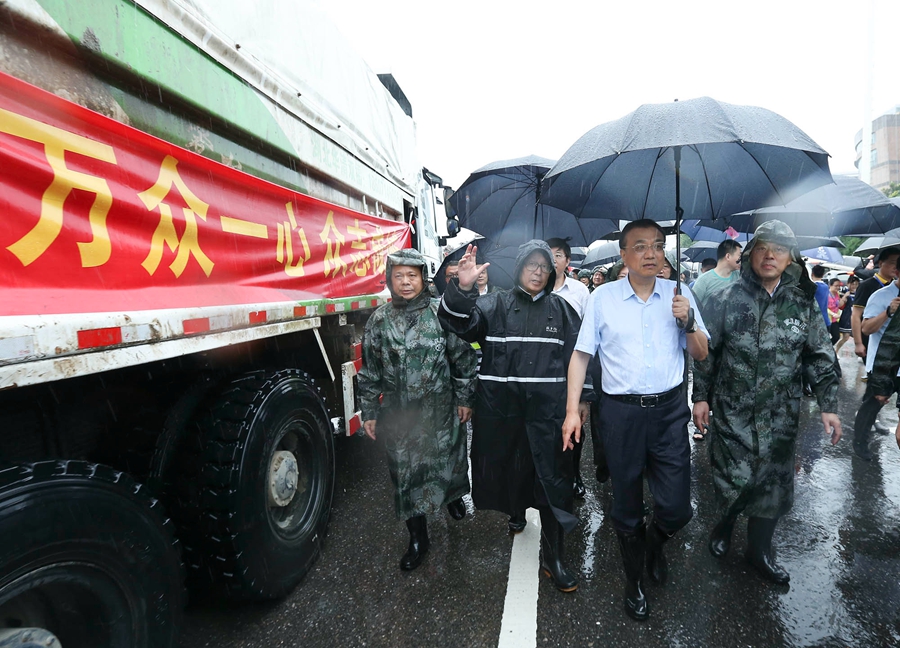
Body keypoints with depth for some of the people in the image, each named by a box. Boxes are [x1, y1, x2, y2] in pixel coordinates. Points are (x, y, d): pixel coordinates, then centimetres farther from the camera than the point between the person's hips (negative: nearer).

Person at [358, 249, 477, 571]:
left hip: (441, 408, -1)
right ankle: (418, 537, 23)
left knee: (446, 459, 14)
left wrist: (464, 398, -1)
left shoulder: (441, 313, -6)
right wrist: (369, 411, 5)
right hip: (398, 412, 1)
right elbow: (370, 370, 4)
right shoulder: (379, 320, 0)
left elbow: (463, 357, -1)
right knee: (404, 471, 6)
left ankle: (453, 496, 49)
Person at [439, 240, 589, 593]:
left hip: (548, 409, 0)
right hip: (501, 408, 0)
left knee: (552, 478, 1)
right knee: (508, 467, 16)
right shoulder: (495, 305, 3)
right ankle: (516, 512, 47)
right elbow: (459, 322, -14)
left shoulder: (561, 309, 8)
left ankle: (553, 557, 15)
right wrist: (462, 288, -32)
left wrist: (582, 398, 5)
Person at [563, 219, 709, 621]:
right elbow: (581, 355, -1)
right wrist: (572, 411, -6)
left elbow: (701, 354, 8)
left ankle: (655, 543, 42)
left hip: (669, 410, 2)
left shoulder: (679, 294, 3)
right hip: (620, 412, -1)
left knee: (676, 507, 5)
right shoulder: (602, 298, -3)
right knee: (626, 507, 13)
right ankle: (635, 581, 38)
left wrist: (688, 322, -12)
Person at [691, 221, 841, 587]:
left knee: (774, 482, 10)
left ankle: (759, 550, 31)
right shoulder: (728, 301, -6)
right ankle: (725, 523, 34)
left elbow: (822, 358, 6)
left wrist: (828, 406, 3)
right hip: (732, 412, -2)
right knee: (733, 478, 2)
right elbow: (706, 352, -1)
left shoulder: (803, 304, 1)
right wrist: (701, 397, -1)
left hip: (781, 416, 3)